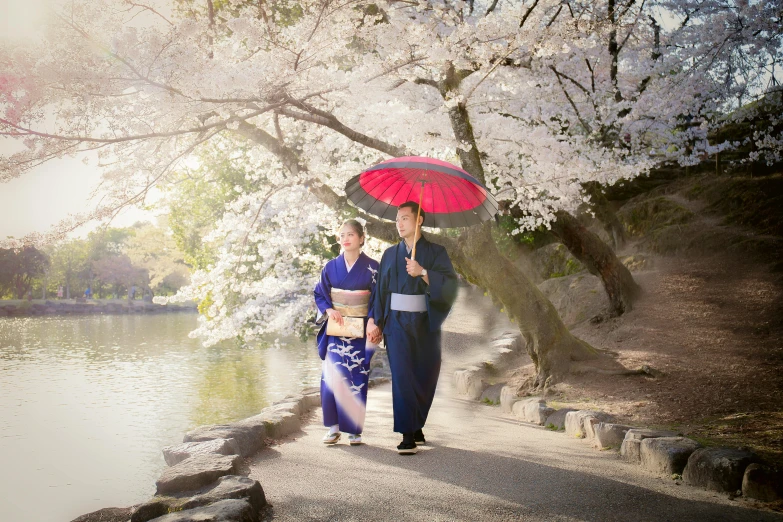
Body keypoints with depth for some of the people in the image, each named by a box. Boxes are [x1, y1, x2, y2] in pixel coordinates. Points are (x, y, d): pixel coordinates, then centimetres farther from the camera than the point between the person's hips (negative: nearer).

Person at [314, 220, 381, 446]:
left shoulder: (372, 267, -1)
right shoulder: (331, 267, 5)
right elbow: (319, 293, 10)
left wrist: (372, 322, -16)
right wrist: (328, 310, -8)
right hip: (335, 328, 2)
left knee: (357, 379, -1)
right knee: (332, 376, -5)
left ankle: (354, 429, 9)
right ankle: (333, 427, 5)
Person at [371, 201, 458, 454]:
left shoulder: (435, 252, 4)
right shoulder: (390, 254, 13)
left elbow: (450, 284, -10)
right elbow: (381, 290, 13)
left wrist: (423, 272, -22)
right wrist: (376, 322, 6)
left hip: (425, 322, 0)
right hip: (397, 321, 1)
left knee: (426, 377, 7)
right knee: (402, 376, -10)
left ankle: (416, 427, 26)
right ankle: (408, 436, -11)